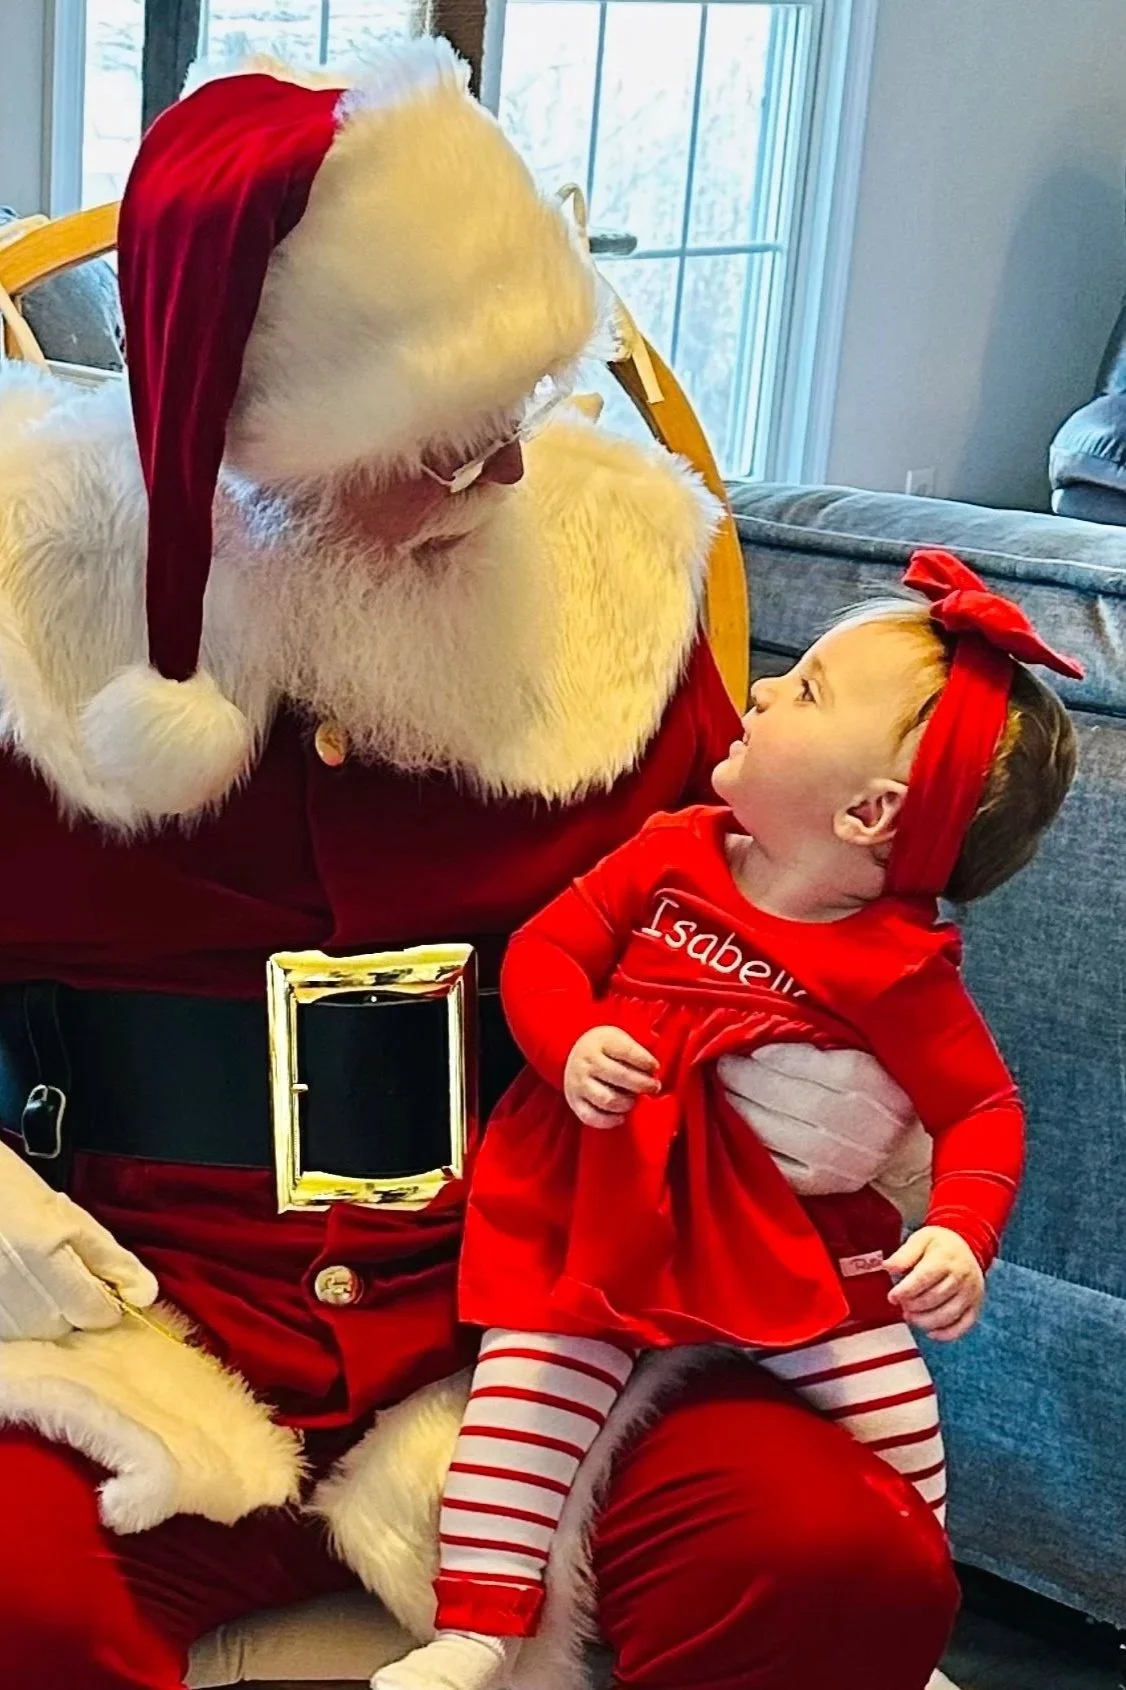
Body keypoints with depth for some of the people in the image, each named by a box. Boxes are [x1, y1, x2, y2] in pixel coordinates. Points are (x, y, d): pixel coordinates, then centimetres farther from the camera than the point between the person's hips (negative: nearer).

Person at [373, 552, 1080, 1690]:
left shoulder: (896, 967, -10)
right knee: (528, 1391, -10)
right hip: (601, 1214, 2)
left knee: (898, 1416, -3)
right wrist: (571, 1046, -19)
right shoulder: (672, 854, -1)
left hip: (789, 1242, -1)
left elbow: (982, 1108, -6)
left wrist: (962, 1236, -23)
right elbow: (542, 950, 2)